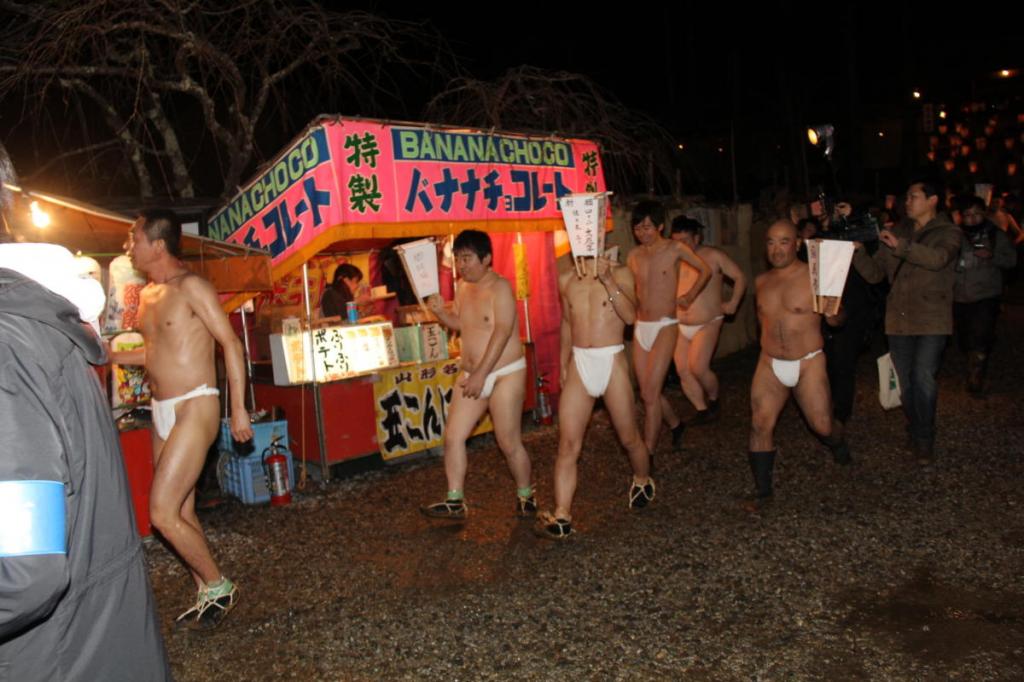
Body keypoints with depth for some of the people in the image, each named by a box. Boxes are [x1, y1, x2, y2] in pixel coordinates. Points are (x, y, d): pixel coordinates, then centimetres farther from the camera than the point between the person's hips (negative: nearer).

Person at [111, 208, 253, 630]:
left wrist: (239, 409, -17)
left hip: (194, 409, -8)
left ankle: (218, 586, 9)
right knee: (181, 513, 11)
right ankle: (208, 595, 25)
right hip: (162, 413, 8)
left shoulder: (190, 286, -11)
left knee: (162, 513, -10)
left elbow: (230, 343, -14)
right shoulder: (147, 295, 13)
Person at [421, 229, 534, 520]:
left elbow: (502, 332, -22)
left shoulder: (499, 287, -14)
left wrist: (481, 374, -25)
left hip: (505, 374, -8)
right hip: (472, 375, 8)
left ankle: (525, 496, 22)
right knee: (453, 436, 3)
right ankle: (455, 502, 13)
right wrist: (441, 312, -1)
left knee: (509, 443, 0)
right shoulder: (463, 288, 9)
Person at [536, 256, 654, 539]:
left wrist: (607, 280, -25)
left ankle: (642, 481, 42)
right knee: (567, 444, -5)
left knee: (629, 438, 13)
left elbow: (630, 315, -17)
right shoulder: (566, 280, 9)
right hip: (578, 365, 3)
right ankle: (562, 516, -3)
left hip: (612, 362, -2)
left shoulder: (619, 273, -2)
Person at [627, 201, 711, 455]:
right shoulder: (633, 256, 6)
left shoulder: (675, 249, -4)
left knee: (650, 394, -11)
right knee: (646, 393, 11)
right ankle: (676, 425, 39)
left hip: (664, 327, -5)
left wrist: (689, 298, 10)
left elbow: (705, 271, 11)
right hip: (640, 328, 5)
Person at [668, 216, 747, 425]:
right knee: (683, 371, 1)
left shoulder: (714, 256, -6)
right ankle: (703, 411, 15)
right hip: (680, 326, 5)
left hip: (707, 324, -5)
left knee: (698, 368, -17)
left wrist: (732, 304, -3)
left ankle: (714, 400, 11)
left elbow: (740, 277, 2)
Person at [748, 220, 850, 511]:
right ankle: (762, 490, 6)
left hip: (808, 364, -3)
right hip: (770, 365, 4)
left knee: (822, 425, 0)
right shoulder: (761, 281, 5)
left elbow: (834, 320, -8)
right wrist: (769, 342, 10)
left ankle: (836, 443, 38)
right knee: (760, 425, -6)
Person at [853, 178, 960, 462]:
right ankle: (915, 431, 29)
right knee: (905, 383, 12)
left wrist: (901, 246, -35)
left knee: (923, 379, -13)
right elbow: (874, 273, 7)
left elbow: (938, 258, -24)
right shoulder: (897, 232, 12)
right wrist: (857, 250, -10)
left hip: (931, 319, -4)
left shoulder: (948, 232, -1)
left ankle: (924, 440, 3)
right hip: (899, 319, 5)